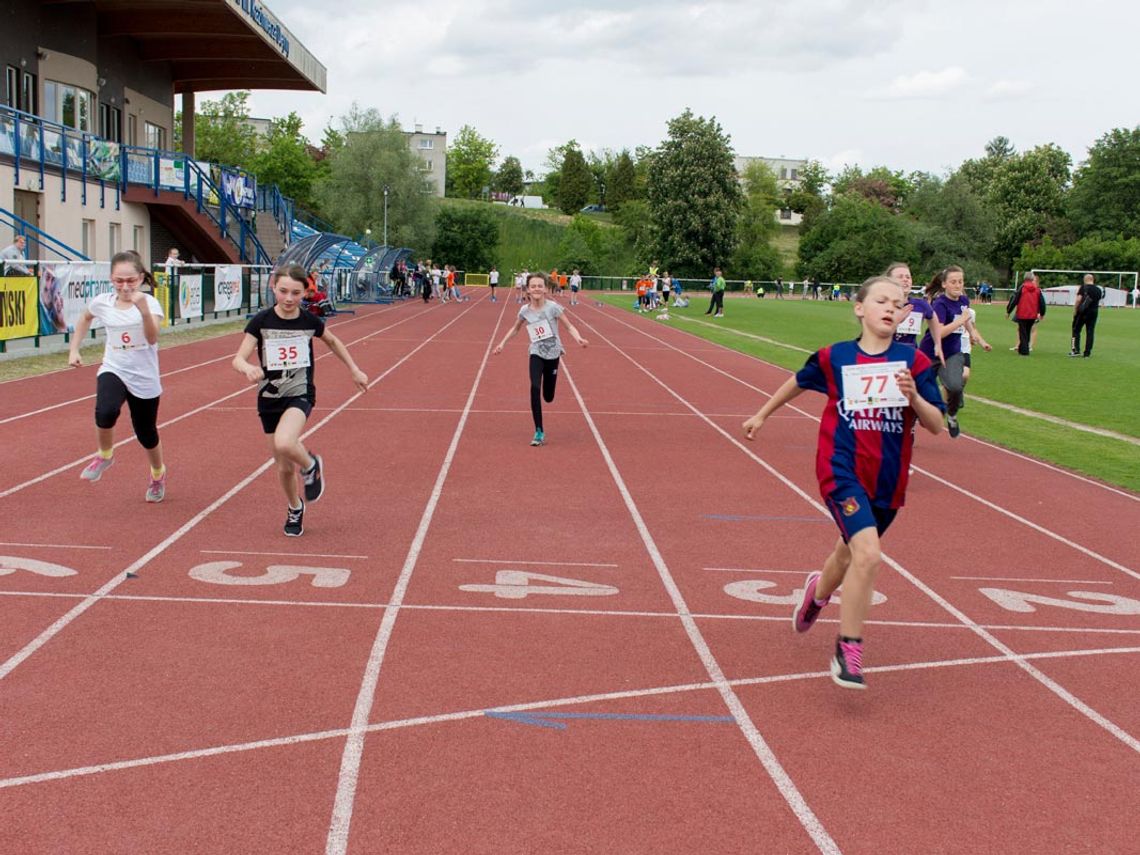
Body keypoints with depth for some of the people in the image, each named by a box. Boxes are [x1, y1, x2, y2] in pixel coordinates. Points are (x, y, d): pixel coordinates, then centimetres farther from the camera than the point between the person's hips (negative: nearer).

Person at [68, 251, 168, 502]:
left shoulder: (149, 303, -15)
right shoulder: (102, 302, -4)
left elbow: (152, 338, -32)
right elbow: (85, 319, 21)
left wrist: (143, 309, -46)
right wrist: (74, 349, 14)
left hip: (144, 379, -1)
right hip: (113, 371, 2)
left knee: (146, 434, 11)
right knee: (106, 412, -31)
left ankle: (158, 474, 44)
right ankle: (104, 455, 0)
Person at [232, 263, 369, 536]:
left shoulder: (310, 321, -5)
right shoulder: (261, 321, -9)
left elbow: (333, 342, 17)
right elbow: (238, 359, -15)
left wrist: (355, 370, 19)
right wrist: (248, 368, -38)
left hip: (300, 394, -1)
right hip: (269, 399, 2)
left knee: (284, 443, -32)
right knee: (284, 467, 9)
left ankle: (311, 466, 1)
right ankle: (295, 508, 39)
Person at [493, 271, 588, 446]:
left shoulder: (553, 307, -12)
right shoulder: (525, 311, -4)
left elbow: (569, 326, -11)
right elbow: (515, 328, 16)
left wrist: (579, 339, -29)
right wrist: (503, 343, 13)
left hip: (553, 354, -1)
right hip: (536, 354, 1)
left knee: (548, 397, 4)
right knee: (535, 388, -22)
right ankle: (539, 432, -16)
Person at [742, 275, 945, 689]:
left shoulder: (913, 361, -4)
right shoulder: (834, 357, -4)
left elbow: (936, 424, -5)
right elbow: (799, 381, 16)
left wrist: (914, 396, -24)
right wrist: (762, 414, 26)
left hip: (888, 479, 3)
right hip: (842, 470, -3)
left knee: (850, 551, 23)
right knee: (868, 554, -22)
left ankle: (819, 590, 58)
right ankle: (848, 651, -9)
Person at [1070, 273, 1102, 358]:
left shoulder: (1084, 287, -6)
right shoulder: (1098, 290, 8)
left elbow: (1078, 299, -14)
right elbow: (1098, 302, 12)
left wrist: (1075, 310, -6)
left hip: (1082, 312, -4)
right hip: (1094, 312, 4)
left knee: (1076, 330, 8)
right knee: (1090, 332, 6)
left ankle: (1075, 350, 0)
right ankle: (1087, 353, 6)